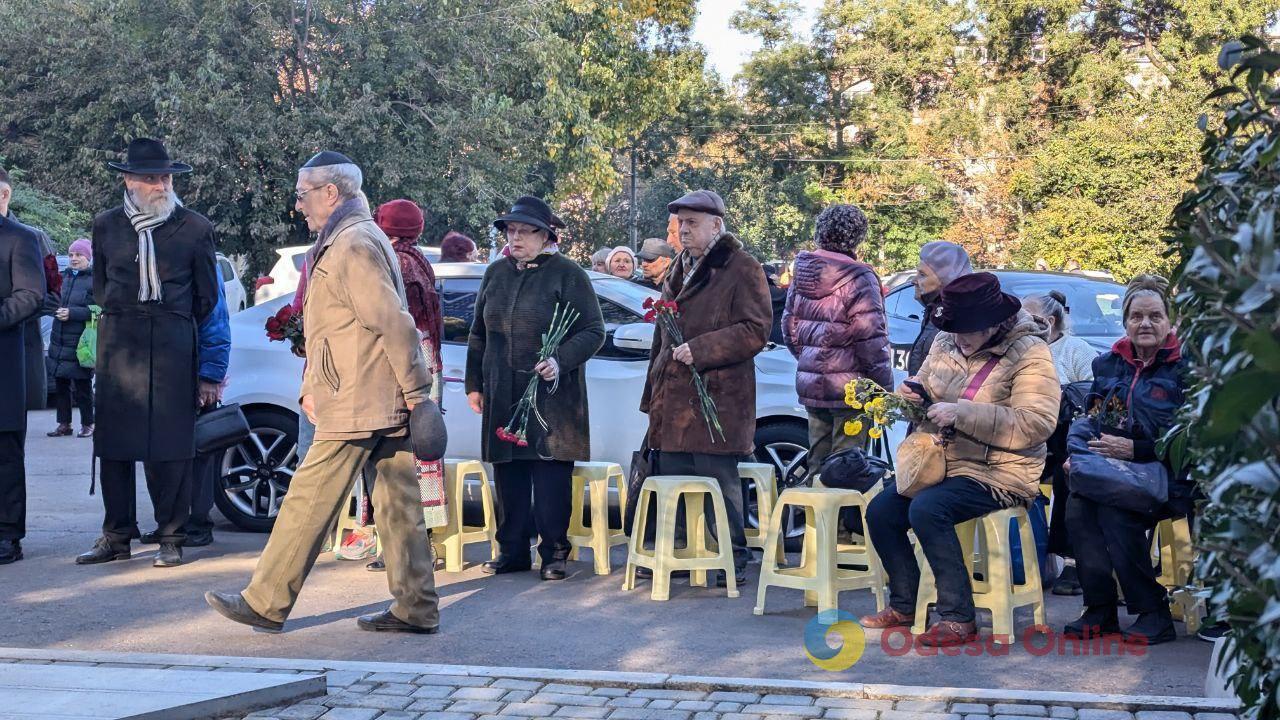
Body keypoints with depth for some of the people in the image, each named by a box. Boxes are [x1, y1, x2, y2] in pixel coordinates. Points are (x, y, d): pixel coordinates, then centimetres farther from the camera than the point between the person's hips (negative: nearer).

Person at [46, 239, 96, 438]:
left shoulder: (95, 280, -6)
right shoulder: (64, 277, 15)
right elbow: (55, 302, 26)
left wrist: (72, 313, -18)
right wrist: (56, 309, 4)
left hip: (81, 342, -6)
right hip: (59, 340, 6)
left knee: (82, 387, -2)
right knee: (60, 385, 9)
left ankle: (87, 424, 10)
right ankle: (64, 424, 17)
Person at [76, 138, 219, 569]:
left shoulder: (195, 228, 5)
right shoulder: (106, 226, 12)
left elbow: (207, 298, 10)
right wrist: (123, 321, 14)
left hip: (173, 345, -2)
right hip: (118, 345, 2)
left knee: (170, 445, -3)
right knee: (113, 443, 2)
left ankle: (171, 538, 5)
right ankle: (116, 537, 11)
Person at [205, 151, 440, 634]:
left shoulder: (353, 245, -13)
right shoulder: (344, 242, 20)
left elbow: (394, 323, -20)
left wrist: (416, 390, -18)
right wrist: (312, 389, 21)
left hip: (355, 409, -10)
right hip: (385, 405, 10)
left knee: (309, 503, -2)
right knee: (398, 506, 8)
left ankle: (265, 603, 6)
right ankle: (415, 609, 11)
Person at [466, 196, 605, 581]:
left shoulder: (568, 274, -2)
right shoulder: (496, 274, 15)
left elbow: (594, 332, -4)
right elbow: (478, 333, 21)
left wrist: (560, 360, -19)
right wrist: (474, 383, 16)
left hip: (552, 398, -5)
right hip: (502, 397, 5)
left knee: (551, 475, -5)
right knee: (508, 476, 7)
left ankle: (553, 552, 4)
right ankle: (512, 552, 16)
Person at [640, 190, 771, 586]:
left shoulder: (742, 269, -5)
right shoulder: (679, 269, 20)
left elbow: (756, 330, -13)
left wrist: (700, 349, -18)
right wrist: (652, 393, 22)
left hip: (716, 399, -7)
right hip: (673, 398, 8)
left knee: (719, 479, -4)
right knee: (670, 478, 9)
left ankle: (733, 557, 7)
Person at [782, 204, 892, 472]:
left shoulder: (802, 275, 9)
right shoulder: (858, 277, -14)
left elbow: (789, 328, 17)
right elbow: (870, 339, -15)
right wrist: (885, 385, -6)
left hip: (810, 386, 7)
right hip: (850, 387, -7)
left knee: (817, 463, 15)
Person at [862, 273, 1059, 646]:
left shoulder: (1029, 354, -12)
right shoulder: (946, 343, 8)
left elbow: (1037, 422, -23)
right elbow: (924, 384, 24)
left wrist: (962, 413, -27)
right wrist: (911, 394, -4)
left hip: (998, 472, -7)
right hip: (942, 462, 8)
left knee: (927, 509, -30)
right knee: (880, 511, -8)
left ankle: (958, 618, -21)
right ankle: (903, 605, 9)